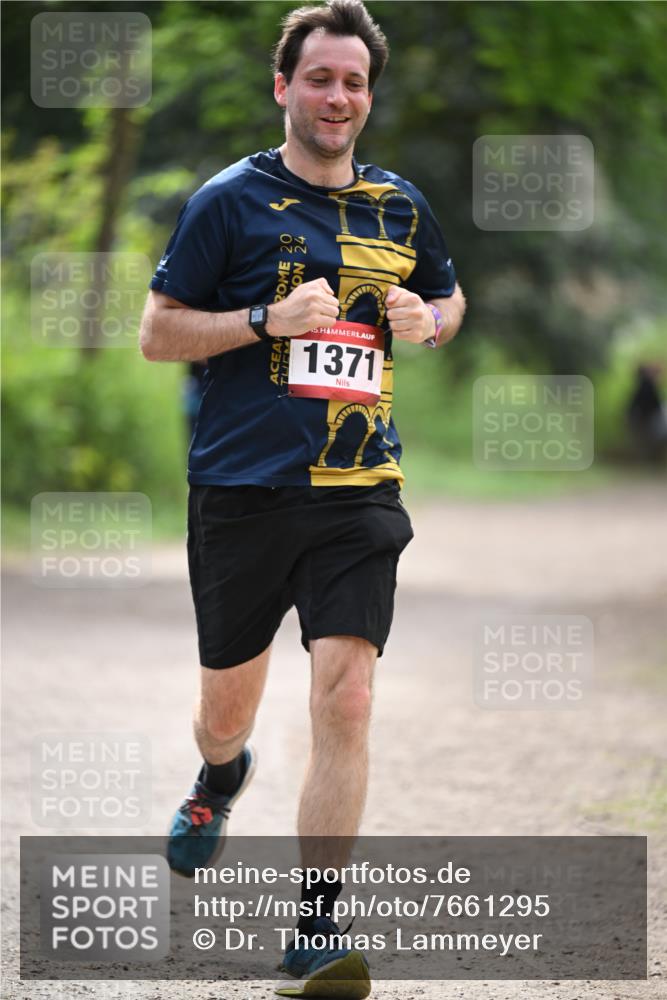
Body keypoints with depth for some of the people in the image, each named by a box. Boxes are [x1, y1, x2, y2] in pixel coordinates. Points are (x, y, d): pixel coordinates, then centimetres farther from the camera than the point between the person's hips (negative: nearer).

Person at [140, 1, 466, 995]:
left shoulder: (401, 208, 10)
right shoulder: (231, 199, -1)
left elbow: (450, 298, 28)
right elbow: (157, 332, -1)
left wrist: (427, 320, 4)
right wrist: (271, 319, -15)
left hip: (360, 495, 1)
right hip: (241, 491, -1)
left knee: (345, 700, -14)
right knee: (229, 701, 12)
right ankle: (220, 777, 51)